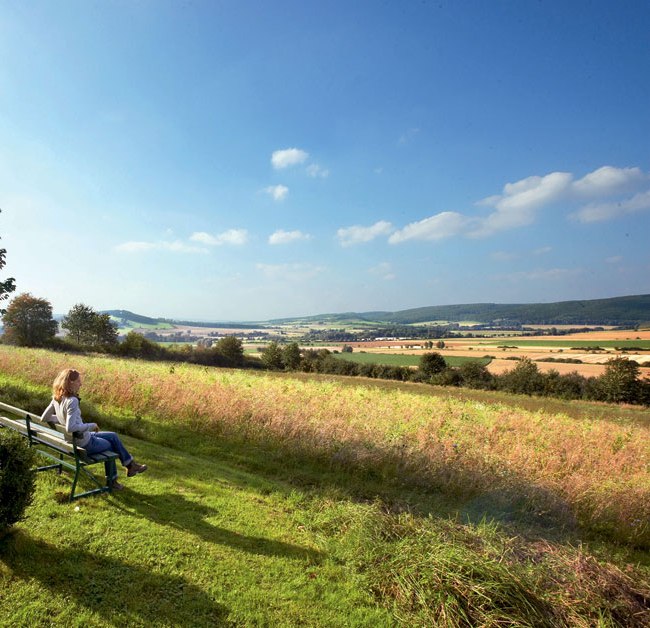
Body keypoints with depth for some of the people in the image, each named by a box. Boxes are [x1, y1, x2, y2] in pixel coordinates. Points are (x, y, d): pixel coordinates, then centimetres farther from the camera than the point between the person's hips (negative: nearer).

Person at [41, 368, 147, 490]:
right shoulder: (72, 401, -30)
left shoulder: (57, 398, -2)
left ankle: (130, 465, 28)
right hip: (84, 443, -9)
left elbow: (44, 418, 7)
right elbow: (70, 428, -36)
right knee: (110, 445, 18)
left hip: (73, 439, 9)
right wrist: (91, 425, -23)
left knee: (113, 436, 20)